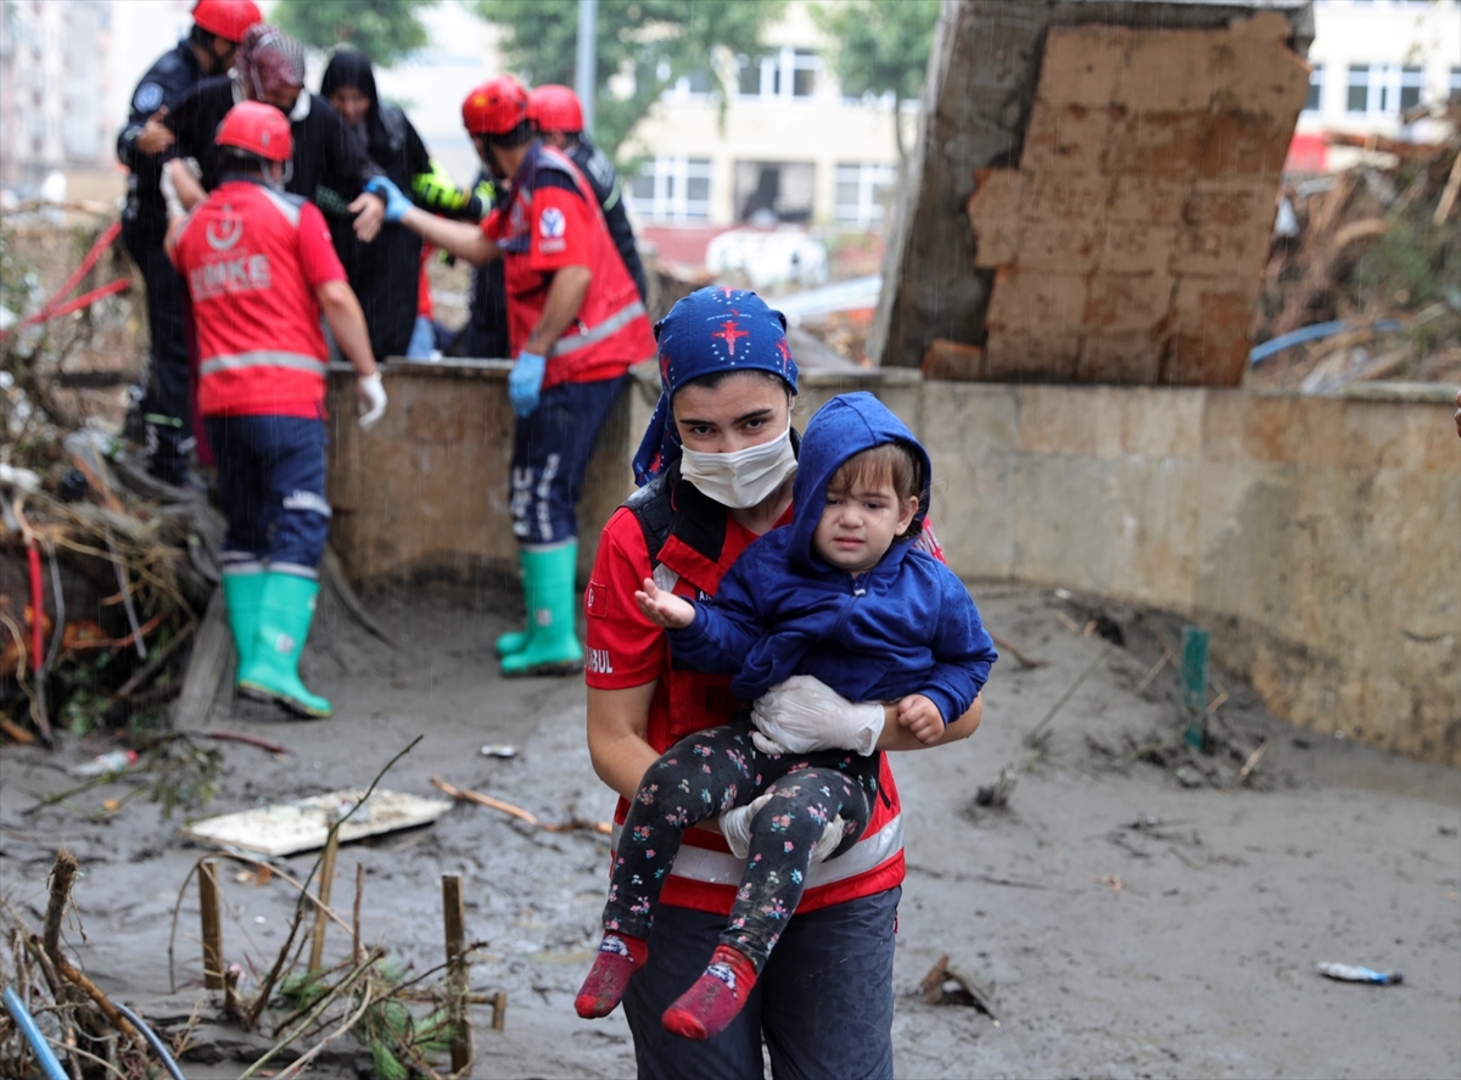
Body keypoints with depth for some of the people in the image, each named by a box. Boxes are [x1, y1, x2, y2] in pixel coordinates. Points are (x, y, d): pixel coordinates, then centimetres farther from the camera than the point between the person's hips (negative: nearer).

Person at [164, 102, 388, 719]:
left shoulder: (192, 227, 14)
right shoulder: (294, 214, -2)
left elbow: (176, 246, 39)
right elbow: (337, 299, -8)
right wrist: (368, 374, -1)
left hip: (218, 397, 6)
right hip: (286, 395, -6)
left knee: (245, 531, 15)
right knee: (300, 529, -8)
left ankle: (252, 661, 13)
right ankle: (273, 662, -20)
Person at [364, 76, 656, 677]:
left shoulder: (548, 186, -16)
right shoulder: (529, 186, 17)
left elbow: (574, 275, -27)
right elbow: (481, 247, 27)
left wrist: (533, 354, -25)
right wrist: (405, 214, 29)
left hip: (580, 364, -11)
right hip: (570, 362, 11)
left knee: (542, 497, -8)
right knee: (535, 493, 18)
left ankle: (555, 641, -4)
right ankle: (544, 626, 26)